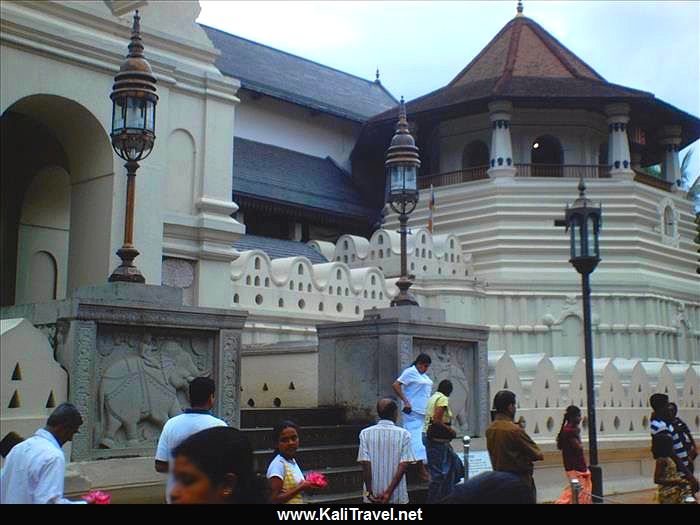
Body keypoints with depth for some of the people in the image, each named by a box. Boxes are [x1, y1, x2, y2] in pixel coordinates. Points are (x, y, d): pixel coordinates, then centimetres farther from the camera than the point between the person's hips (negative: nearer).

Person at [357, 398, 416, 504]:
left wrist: (369, 492, -7)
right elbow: (404, 465, -13)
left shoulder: (365, 433, -4)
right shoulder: (403, 434, -6)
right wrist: (389, 492, -13)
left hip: (372, 495, 1)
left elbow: (365, 464, -9)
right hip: (397, 495, -1)